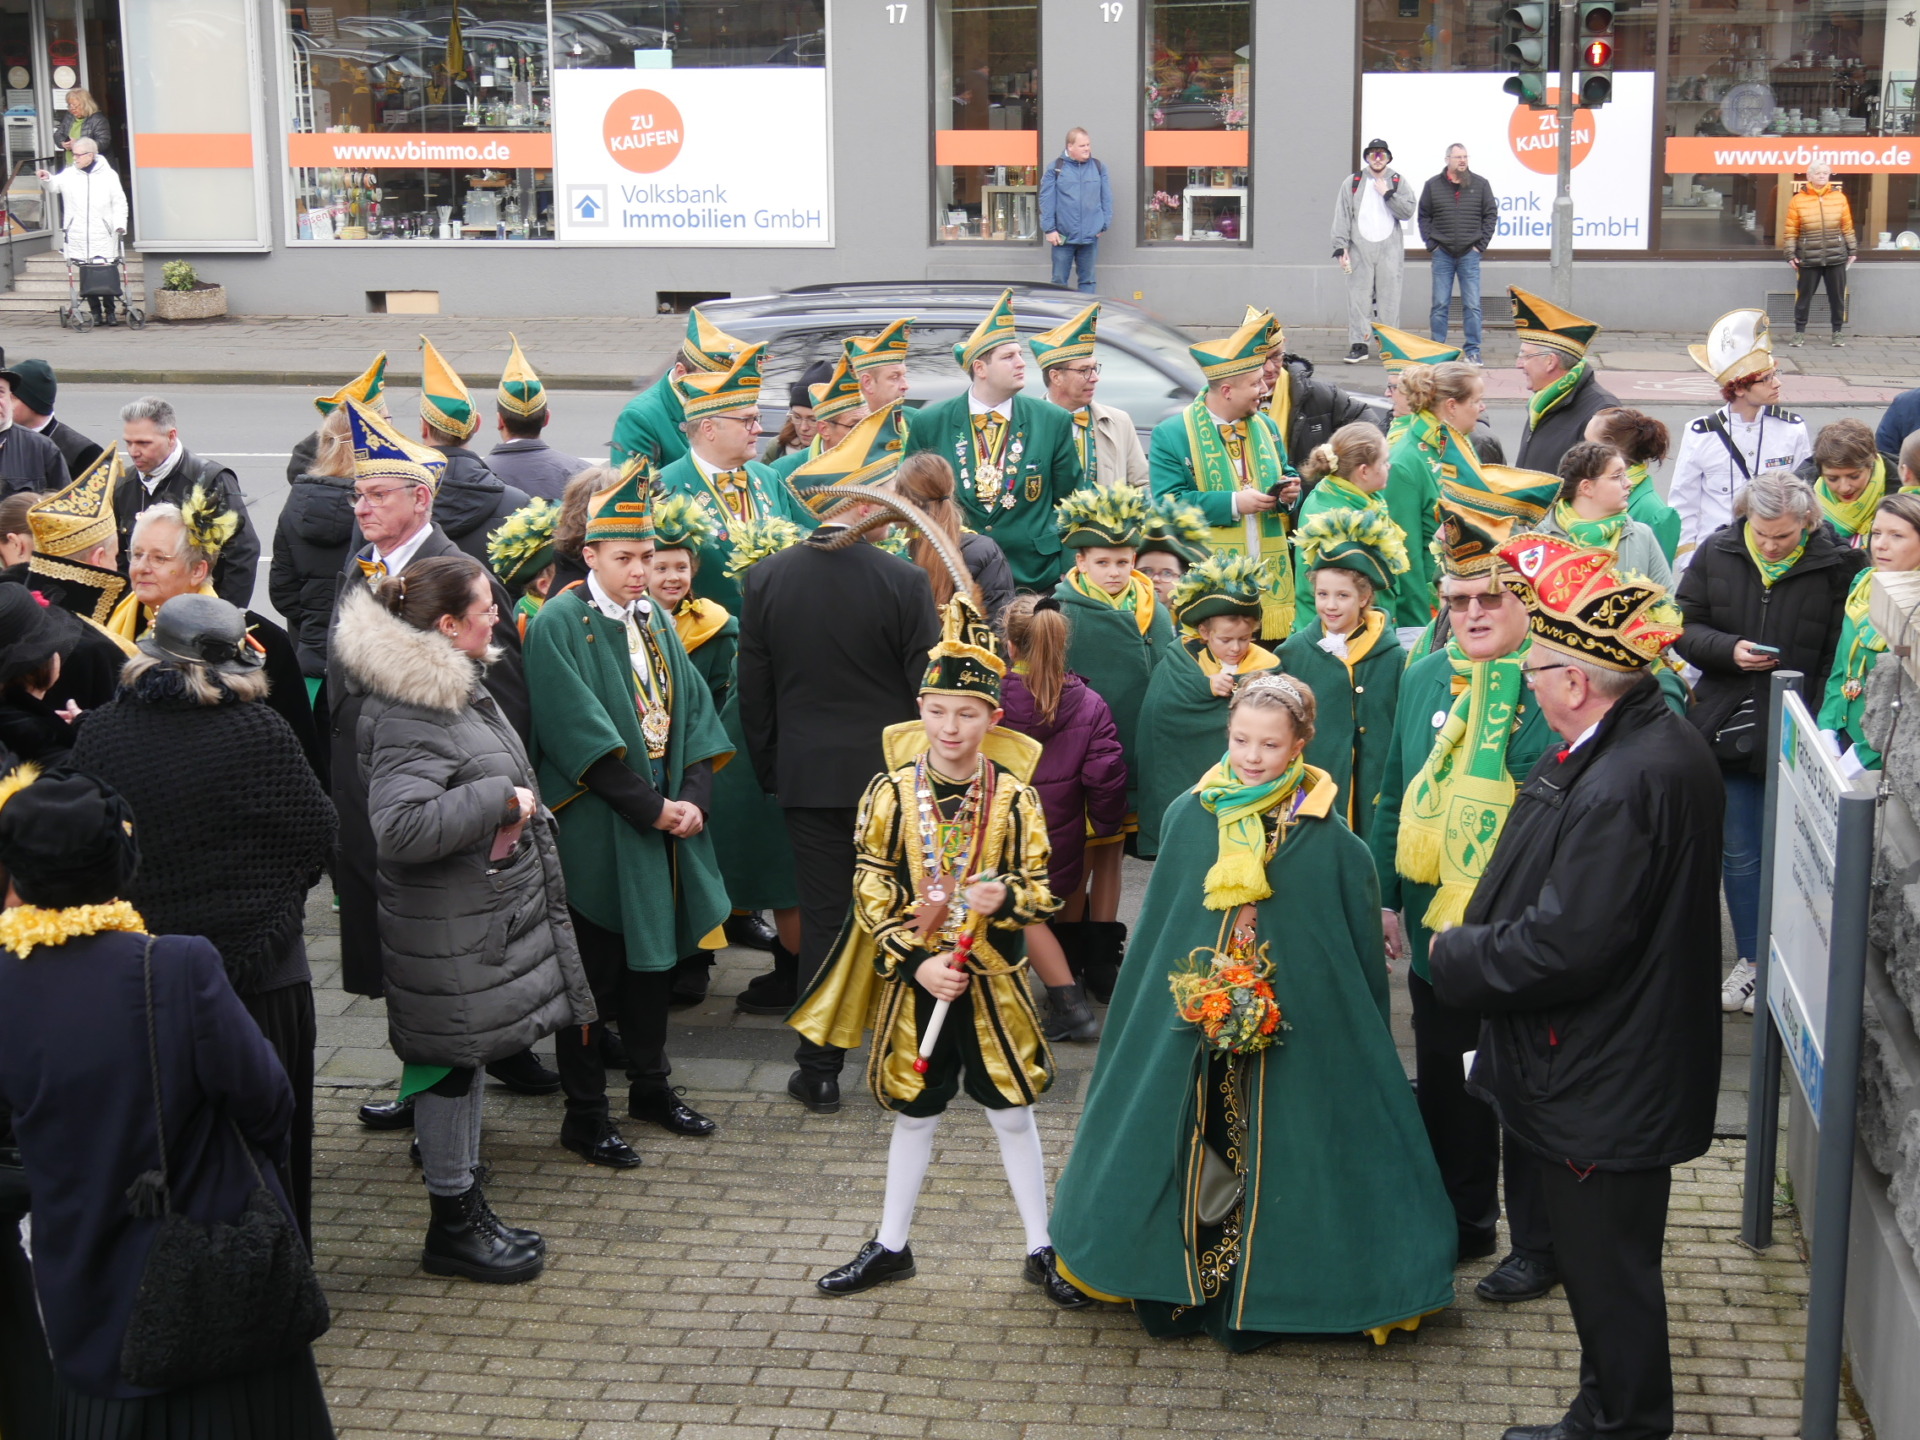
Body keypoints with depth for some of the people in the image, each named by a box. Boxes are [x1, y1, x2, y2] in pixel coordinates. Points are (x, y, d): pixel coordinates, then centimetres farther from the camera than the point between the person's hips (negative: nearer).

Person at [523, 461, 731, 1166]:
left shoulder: (655, 619, 10)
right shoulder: (558, 625, -11)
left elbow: (692, 711, 8)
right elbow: (582, 736, -18)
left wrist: (693, 797, -7)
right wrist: (652, 808, -18)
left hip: (668, 818, 7)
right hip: (597, 832, -6)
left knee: (654, 954, 16)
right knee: (594, 970, 2)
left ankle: (651, 1085, 32)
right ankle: (585, 1114, 12)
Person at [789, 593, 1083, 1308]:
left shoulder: (1013, 797, -7)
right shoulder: (891, 792, -7)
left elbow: (1040, 888, -2)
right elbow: (872, 892, -6)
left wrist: (1006, 897, -25)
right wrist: (917, 961, -15)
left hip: (991, 979, -1)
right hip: (914, 979, 1)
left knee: (1012, 1113, 7)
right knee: (914, 1112, 14)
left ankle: (1041, 1249, 21)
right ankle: (891, 1245, 29)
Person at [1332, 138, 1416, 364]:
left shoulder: (1398, 182, 10)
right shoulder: (1352, 183, 9)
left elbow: (1408, 212, -1)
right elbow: (1342, 217, 5)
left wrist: (1387, 193, -8)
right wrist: (1341, 248, -3)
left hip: (1390, 249, 0)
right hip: (1360, 248, 0)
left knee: (1389, 298, -1)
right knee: (1358, 297, -3)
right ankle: (1358, 345, 1)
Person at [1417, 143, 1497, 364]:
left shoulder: (1480, 184, 5)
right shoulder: (1433, 185, 5)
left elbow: (1491, 215, 7)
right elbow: (1423, 216, 8)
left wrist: (1481, 244, 0)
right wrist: (1431, 244, -1)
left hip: (1469, 254, 0)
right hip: (1442, 254, 0)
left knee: (1472, 306, -2)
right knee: (1440, 305, 2)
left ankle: (1473, 351, 3)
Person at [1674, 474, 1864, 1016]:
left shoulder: (1838, 565, -11)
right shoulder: (1717, 554, -1)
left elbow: (1842, 659, -7)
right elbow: (1684, 627, 6)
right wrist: (1729, 650, -14)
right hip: (1729, 729, 3)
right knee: (1738, 853, 12)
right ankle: (1749, 961, 25)